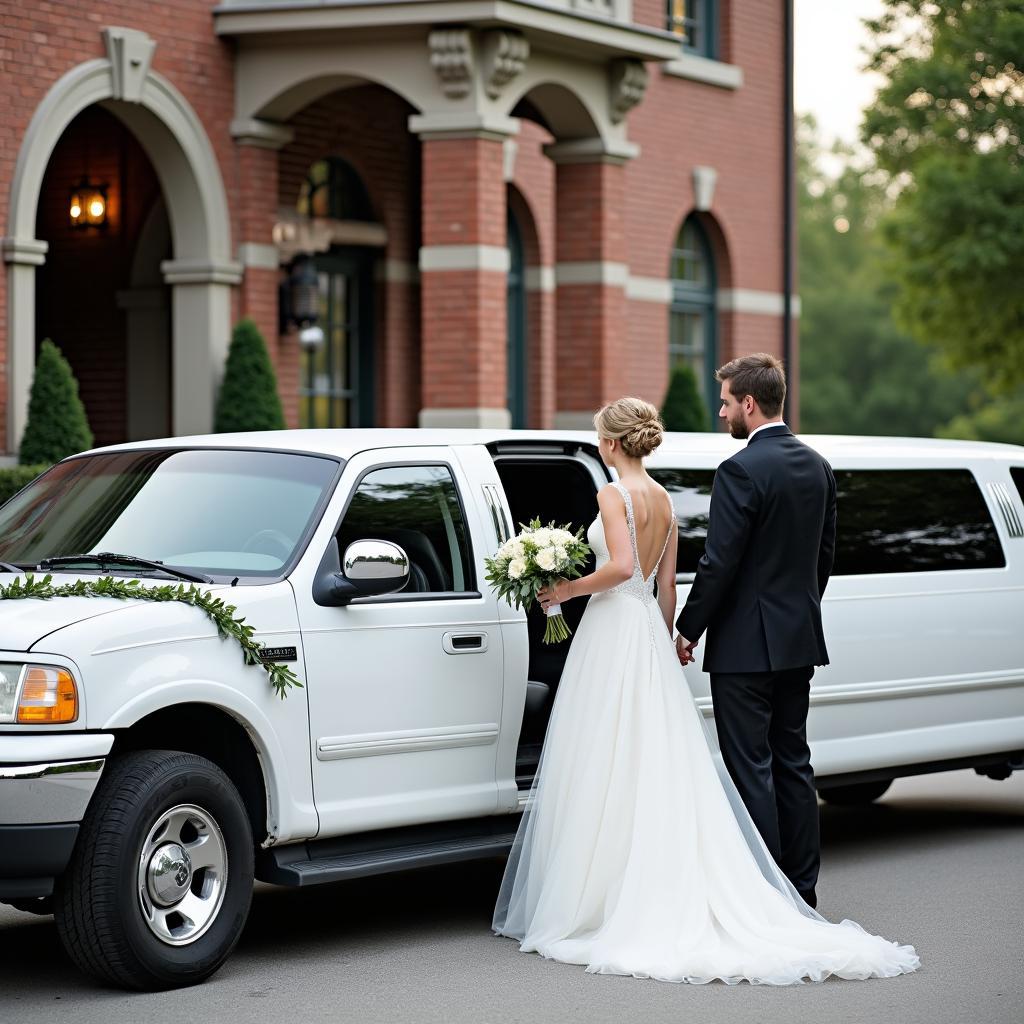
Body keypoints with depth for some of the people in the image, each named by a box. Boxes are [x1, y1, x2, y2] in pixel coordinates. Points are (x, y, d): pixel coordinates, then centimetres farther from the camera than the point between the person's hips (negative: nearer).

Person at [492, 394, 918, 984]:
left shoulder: (615, 494, -11)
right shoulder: (664, 501, 12)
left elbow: (621, 566, -24)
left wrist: (568, 589, -12)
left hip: (613, 631, -8)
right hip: (648, 627, 8)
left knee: (605, 775, -5)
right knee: (657, 771, 7)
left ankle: (594, 900, -4)